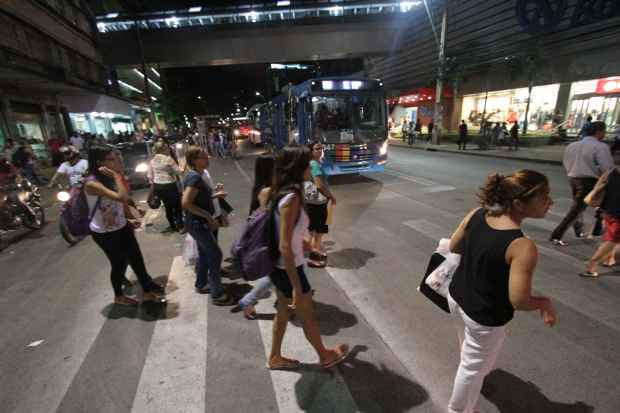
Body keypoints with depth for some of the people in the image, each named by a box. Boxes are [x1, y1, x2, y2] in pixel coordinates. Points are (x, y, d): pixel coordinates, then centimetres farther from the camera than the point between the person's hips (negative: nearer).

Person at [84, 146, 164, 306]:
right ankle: (119, 297, 35)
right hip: (104, 233, -7)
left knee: (136, 259, 11)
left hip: (121, 227, 7)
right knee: (118, 263, 10)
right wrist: (116, 175, -29)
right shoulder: (92, 184, -24)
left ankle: (147, 292, 27)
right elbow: (122, 197, -37)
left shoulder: (109, 178, 2)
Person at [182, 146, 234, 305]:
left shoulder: (194, 175, 8)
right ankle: (217, 295, 8)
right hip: (197, 223, -10)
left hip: (199, 222, 10)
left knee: (204, 254, 21)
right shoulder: (195, 177, -23)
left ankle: (201, 285, 38)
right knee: (215, 255, -3)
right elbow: (186, 203, -30)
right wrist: (208, 216, -26)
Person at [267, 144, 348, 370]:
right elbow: (285, 247, -28)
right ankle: (326, 356, 41)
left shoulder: (281, 193, 1)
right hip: (288, 269, -8)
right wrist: (296, 287, -23)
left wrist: (307, 245, 26)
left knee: (283, 312, 25)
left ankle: (275, 358, 44)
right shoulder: (291, 198, -27)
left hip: (279, 267, 8)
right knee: (308, 317, 16)